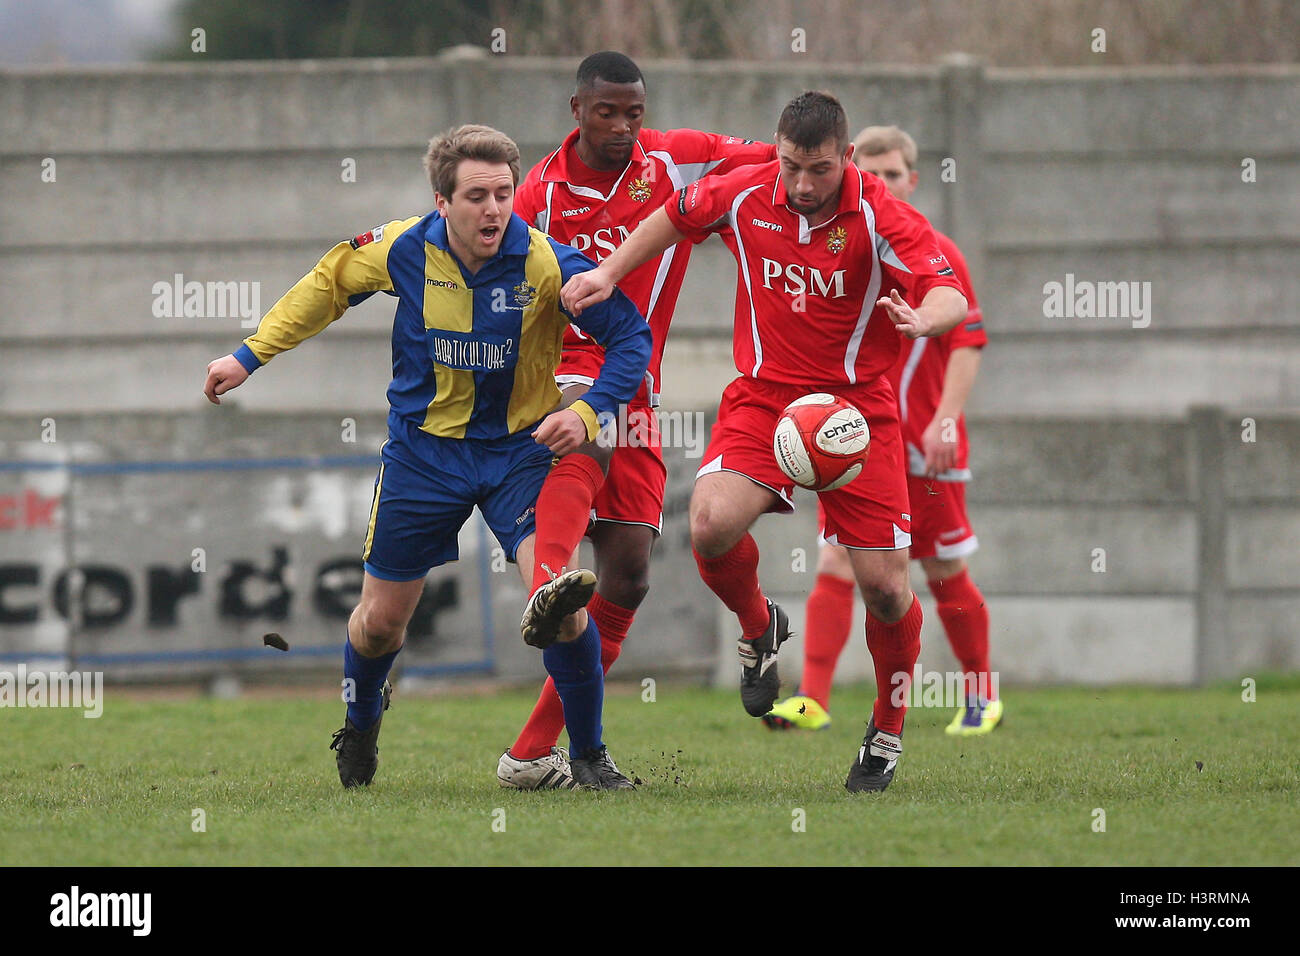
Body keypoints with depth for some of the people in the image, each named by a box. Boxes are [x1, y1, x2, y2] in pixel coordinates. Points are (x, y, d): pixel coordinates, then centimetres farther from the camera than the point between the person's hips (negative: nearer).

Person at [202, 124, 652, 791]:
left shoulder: (546, 265, -21)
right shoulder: (404, 249, -14)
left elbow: (632, 337, -13)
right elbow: (328, 283, 6)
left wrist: (588, 413, -28)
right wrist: (250, 356, 7)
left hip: (518, 447, -2)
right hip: (423, 451, 2)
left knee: (562, 600, -23)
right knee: (381, 620, 10)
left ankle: (588, 756, -6)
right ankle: (361, 720, 44)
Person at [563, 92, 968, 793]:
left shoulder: (880, 217, -14)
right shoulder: (744, 196, -5)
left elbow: (951, 296, -24)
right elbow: (675, 217, 17)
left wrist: (922, 319, -46)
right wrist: (610, 272, 10)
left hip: (856, 402, -2)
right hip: (763, 394, 2)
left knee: (885, 585, -6)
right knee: (712, 525, -26)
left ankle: (888, 732, 20)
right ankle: (758, 629, 9)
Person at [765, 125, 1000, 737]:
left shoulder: (937, 256, -3)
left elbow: (968, 343, -6)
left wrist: (946, 420, -17)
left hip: (923, 445, -3)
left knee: (945, 572, 8)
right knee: (835, 562, -12)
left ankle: (982, 698, 26)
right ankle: (813, 700, -17)